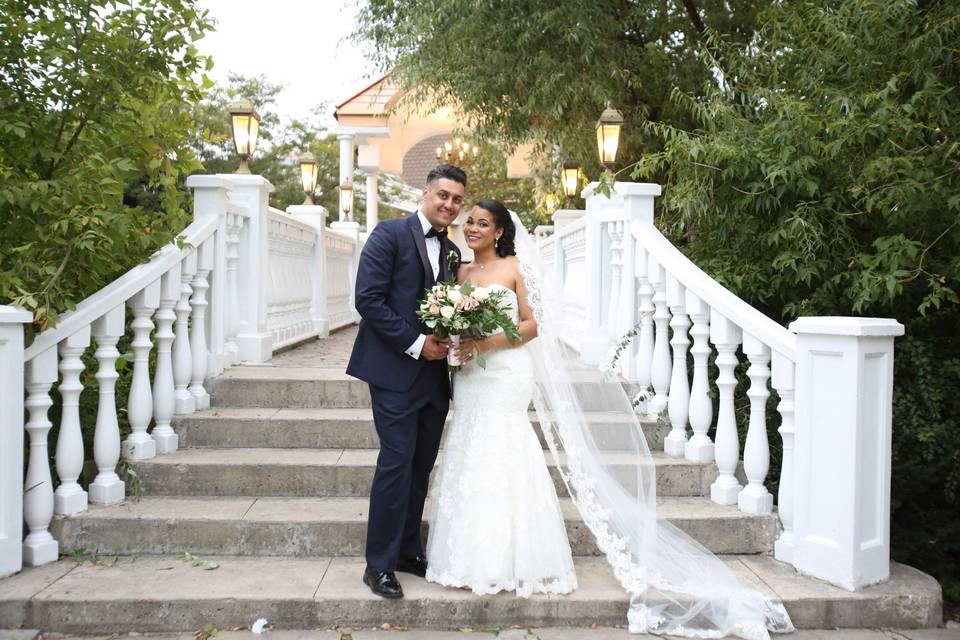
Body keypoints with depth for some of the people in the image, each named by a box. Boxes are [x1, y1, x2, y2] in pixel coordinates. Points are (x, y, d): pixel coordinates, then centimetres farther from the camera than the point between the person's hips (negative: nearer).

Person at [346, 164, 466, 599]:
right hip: (395, 370, -7)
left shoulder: (452, 253, 15)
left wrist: (452, 341, -3)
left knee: (421, 465, 10)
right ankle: (379, 564, 5)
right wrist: (415, 344, -15)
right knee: (397, 461, -6)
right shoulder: (390, 234, -6)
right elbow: (367, 298, -14)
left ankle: (408, 551, 23)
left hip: (435, 374, 7)